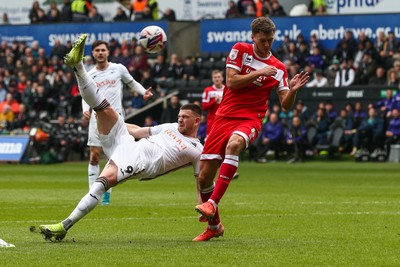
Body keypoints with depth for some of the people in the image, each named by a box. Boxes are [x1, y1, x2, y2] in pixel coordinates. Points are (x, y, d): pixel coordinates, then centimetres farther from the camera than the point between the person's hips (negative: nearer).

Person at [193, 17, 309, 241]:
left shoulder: (278, 68, 6)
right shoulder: (240, 50, 4)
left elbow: (285, 105, 4)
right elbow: (231, 82, -7)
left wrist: (293, 90, -16)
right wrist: (259, 73, -14)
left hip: (250, 119, -2)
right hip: (225, 116, 2)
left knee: (234, 143, -39)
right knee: (204, 176, -3)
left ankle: (212, 204, -42)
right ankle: (214, 226, 21)